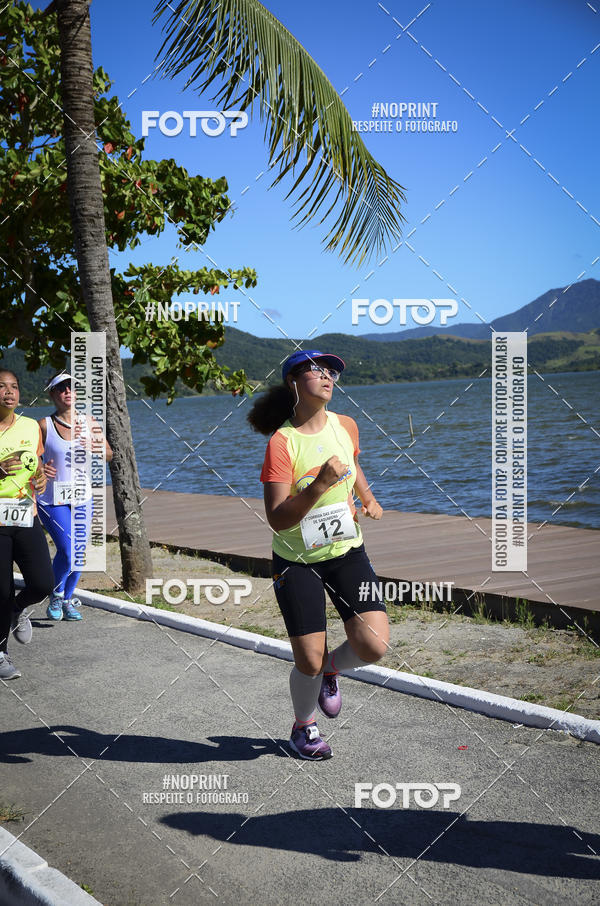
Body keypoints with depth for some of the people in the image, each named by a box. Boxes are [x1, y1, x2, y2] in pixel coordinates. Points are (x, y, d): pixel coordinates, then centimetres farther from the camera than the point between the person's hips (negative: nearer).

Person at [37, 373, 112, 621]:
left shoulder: (88, 422, 4)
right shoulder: (44, 425, -7)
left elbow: (109, 455, 9)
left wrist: (95, 446, -12)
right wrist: (39, 469, -23)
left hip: (82, 498, 4)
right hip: (52, 499, -4)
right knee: (67, 550, -16)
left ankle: (68, 600, 29)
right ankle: (56, 596, 11)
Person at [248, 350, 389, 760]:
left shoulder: (346, 426, -2)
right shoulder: (282, 443, -18)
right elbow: (277, 520, -23)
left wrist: (368, 499, 8)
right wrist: (320, 484, -34)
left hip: (347, 552, 4)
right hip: (297, 561, -4)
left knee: (373, 646, -12)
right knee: (308, 663, -1)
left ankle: (331, 668, 24)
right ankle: (304, 728, 31)